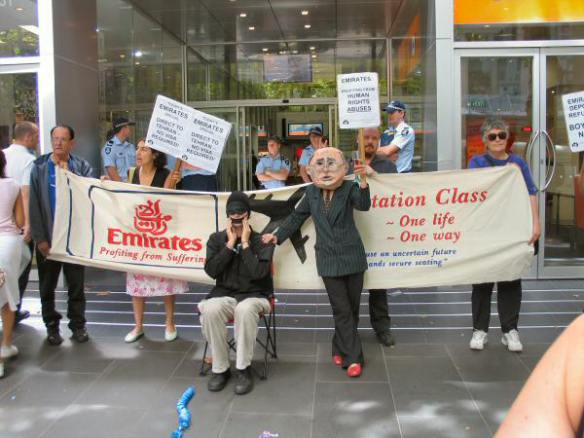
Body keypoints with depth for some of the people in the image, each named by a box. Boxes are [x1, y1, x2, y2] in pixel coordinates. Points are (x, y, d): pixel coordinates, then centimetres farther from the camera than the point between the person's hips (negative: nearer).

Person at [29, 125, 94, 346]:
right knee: (47, 286, 11)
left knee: (76, 285, 10)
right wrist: (40, 238, -11)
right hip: (48, 237, 0)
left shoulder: (82, 167, -1)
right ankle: (52, 327, 25)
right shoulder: (39, 167, -2)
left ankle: (78, 325, 23)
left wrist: (68, 172, -18)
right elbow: (34, 205, -6)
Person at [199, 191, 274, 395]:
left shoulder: (262, 241, -3)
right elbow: (211, 271, -8)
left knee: (245, 309, -38)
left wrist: (245, 243, -14)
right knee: (210, 310, -32)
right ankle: (220, 368, -13)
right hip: (224, 294, 2)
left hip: (254, 295, -2)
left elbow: (258, 273, -17)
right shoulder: (216, 239, 5)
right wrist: (230, 243, -10)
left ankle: (244, 369, -20)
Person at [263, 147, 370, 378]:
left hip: (352, 256, -1)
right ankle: (353, 358, 7)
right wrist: (278, 236, 11)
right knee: (341, 309, -1)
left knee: (352, 307, 10)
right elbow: (297, 217, 15)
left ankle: (340, 348, 30)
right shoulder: (312, 192, 4)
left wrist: (363, 180, -38)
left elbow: (363, 205, -23)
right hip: (329, 259, 1)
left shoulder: (349, 188, -4)